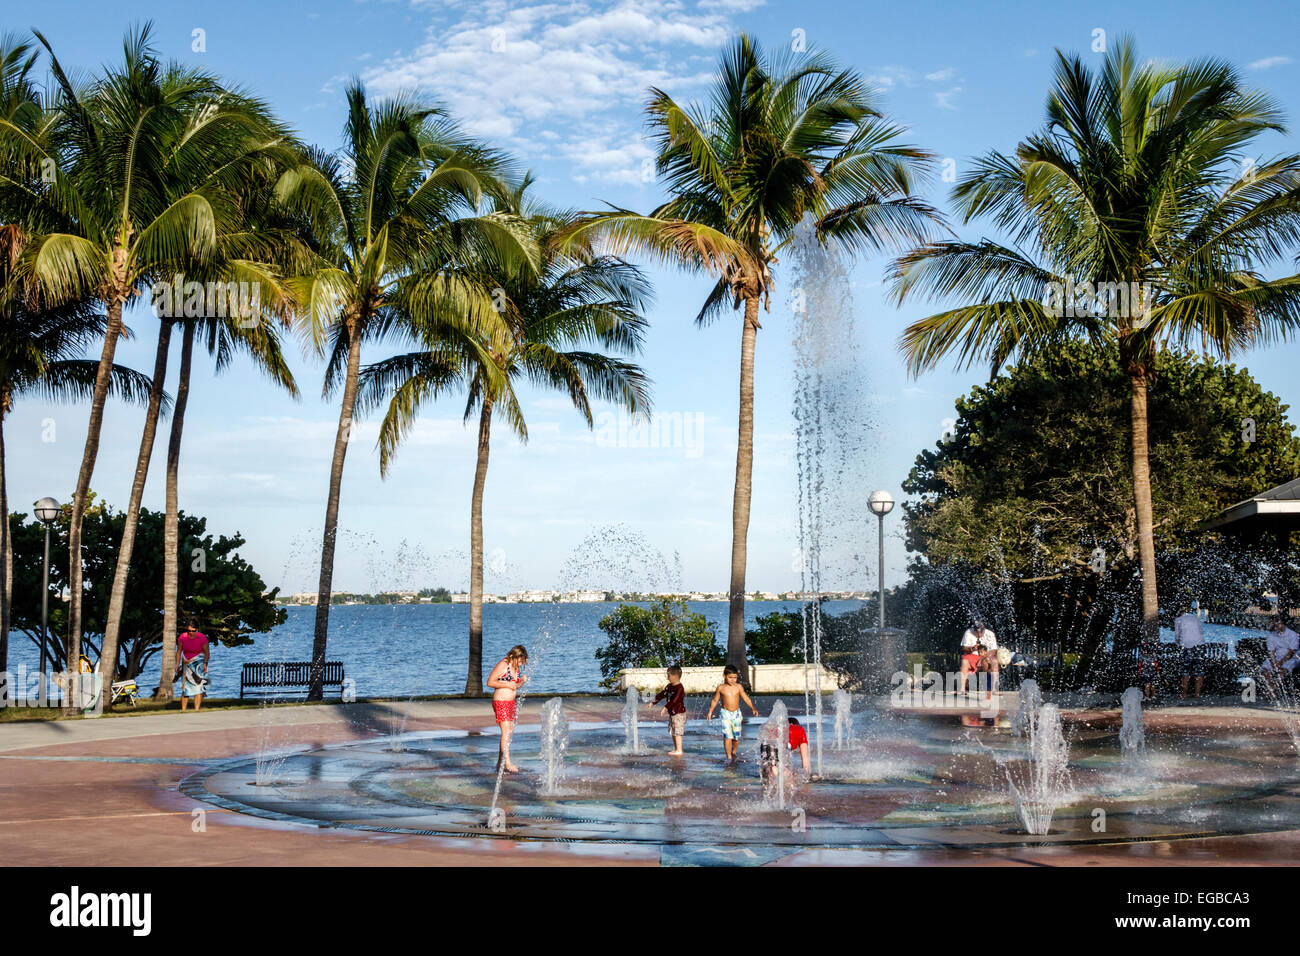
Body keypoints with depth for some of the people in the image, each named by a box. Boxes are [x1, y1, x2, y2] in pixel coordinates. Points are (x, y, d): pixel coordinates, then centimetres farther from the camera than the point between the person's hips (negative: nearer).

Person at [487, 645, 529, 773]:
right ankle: (507, 764, -11)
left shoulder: (517, 667, 10)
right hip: (500, 702, -8)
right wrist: (507, 684, -20)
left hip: (511, 702, 8)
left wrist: (522, 681, -2)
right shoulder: (503, 665, -14)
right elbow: (490, 682, -15)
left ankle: (500, 762, 16)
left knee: (510, 733, 8)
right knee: (506, 731, -11)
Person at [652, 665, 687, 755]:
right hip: (672, 713, 10)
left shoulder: (679, 688, -17)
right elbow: (662, 694, 16)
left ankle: (679, 750, -7)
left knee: (677, 732, -9)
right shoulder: (669, 686, 12)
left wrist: (666, 707, -30)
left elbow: (674, 700, -26)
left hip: (679, 713, -10)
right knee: (672, 732, 14)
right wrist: (653, 702, 12)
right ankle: (676, 749, 22)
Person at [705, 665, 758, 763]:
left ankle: (734, 752, 32)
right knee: (727, 736, -12)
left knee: (736, 736, 7)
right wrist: (710, 712, 3)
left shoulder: (738, 687, -1)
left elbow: (746, 698, 3)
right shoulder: (721, 688, -3)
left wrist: (753, 708, -6)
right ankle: (729, 757, -8)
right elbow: (715, 700, 7)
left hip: (736, 713, 2)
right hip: (726, 713, -2)